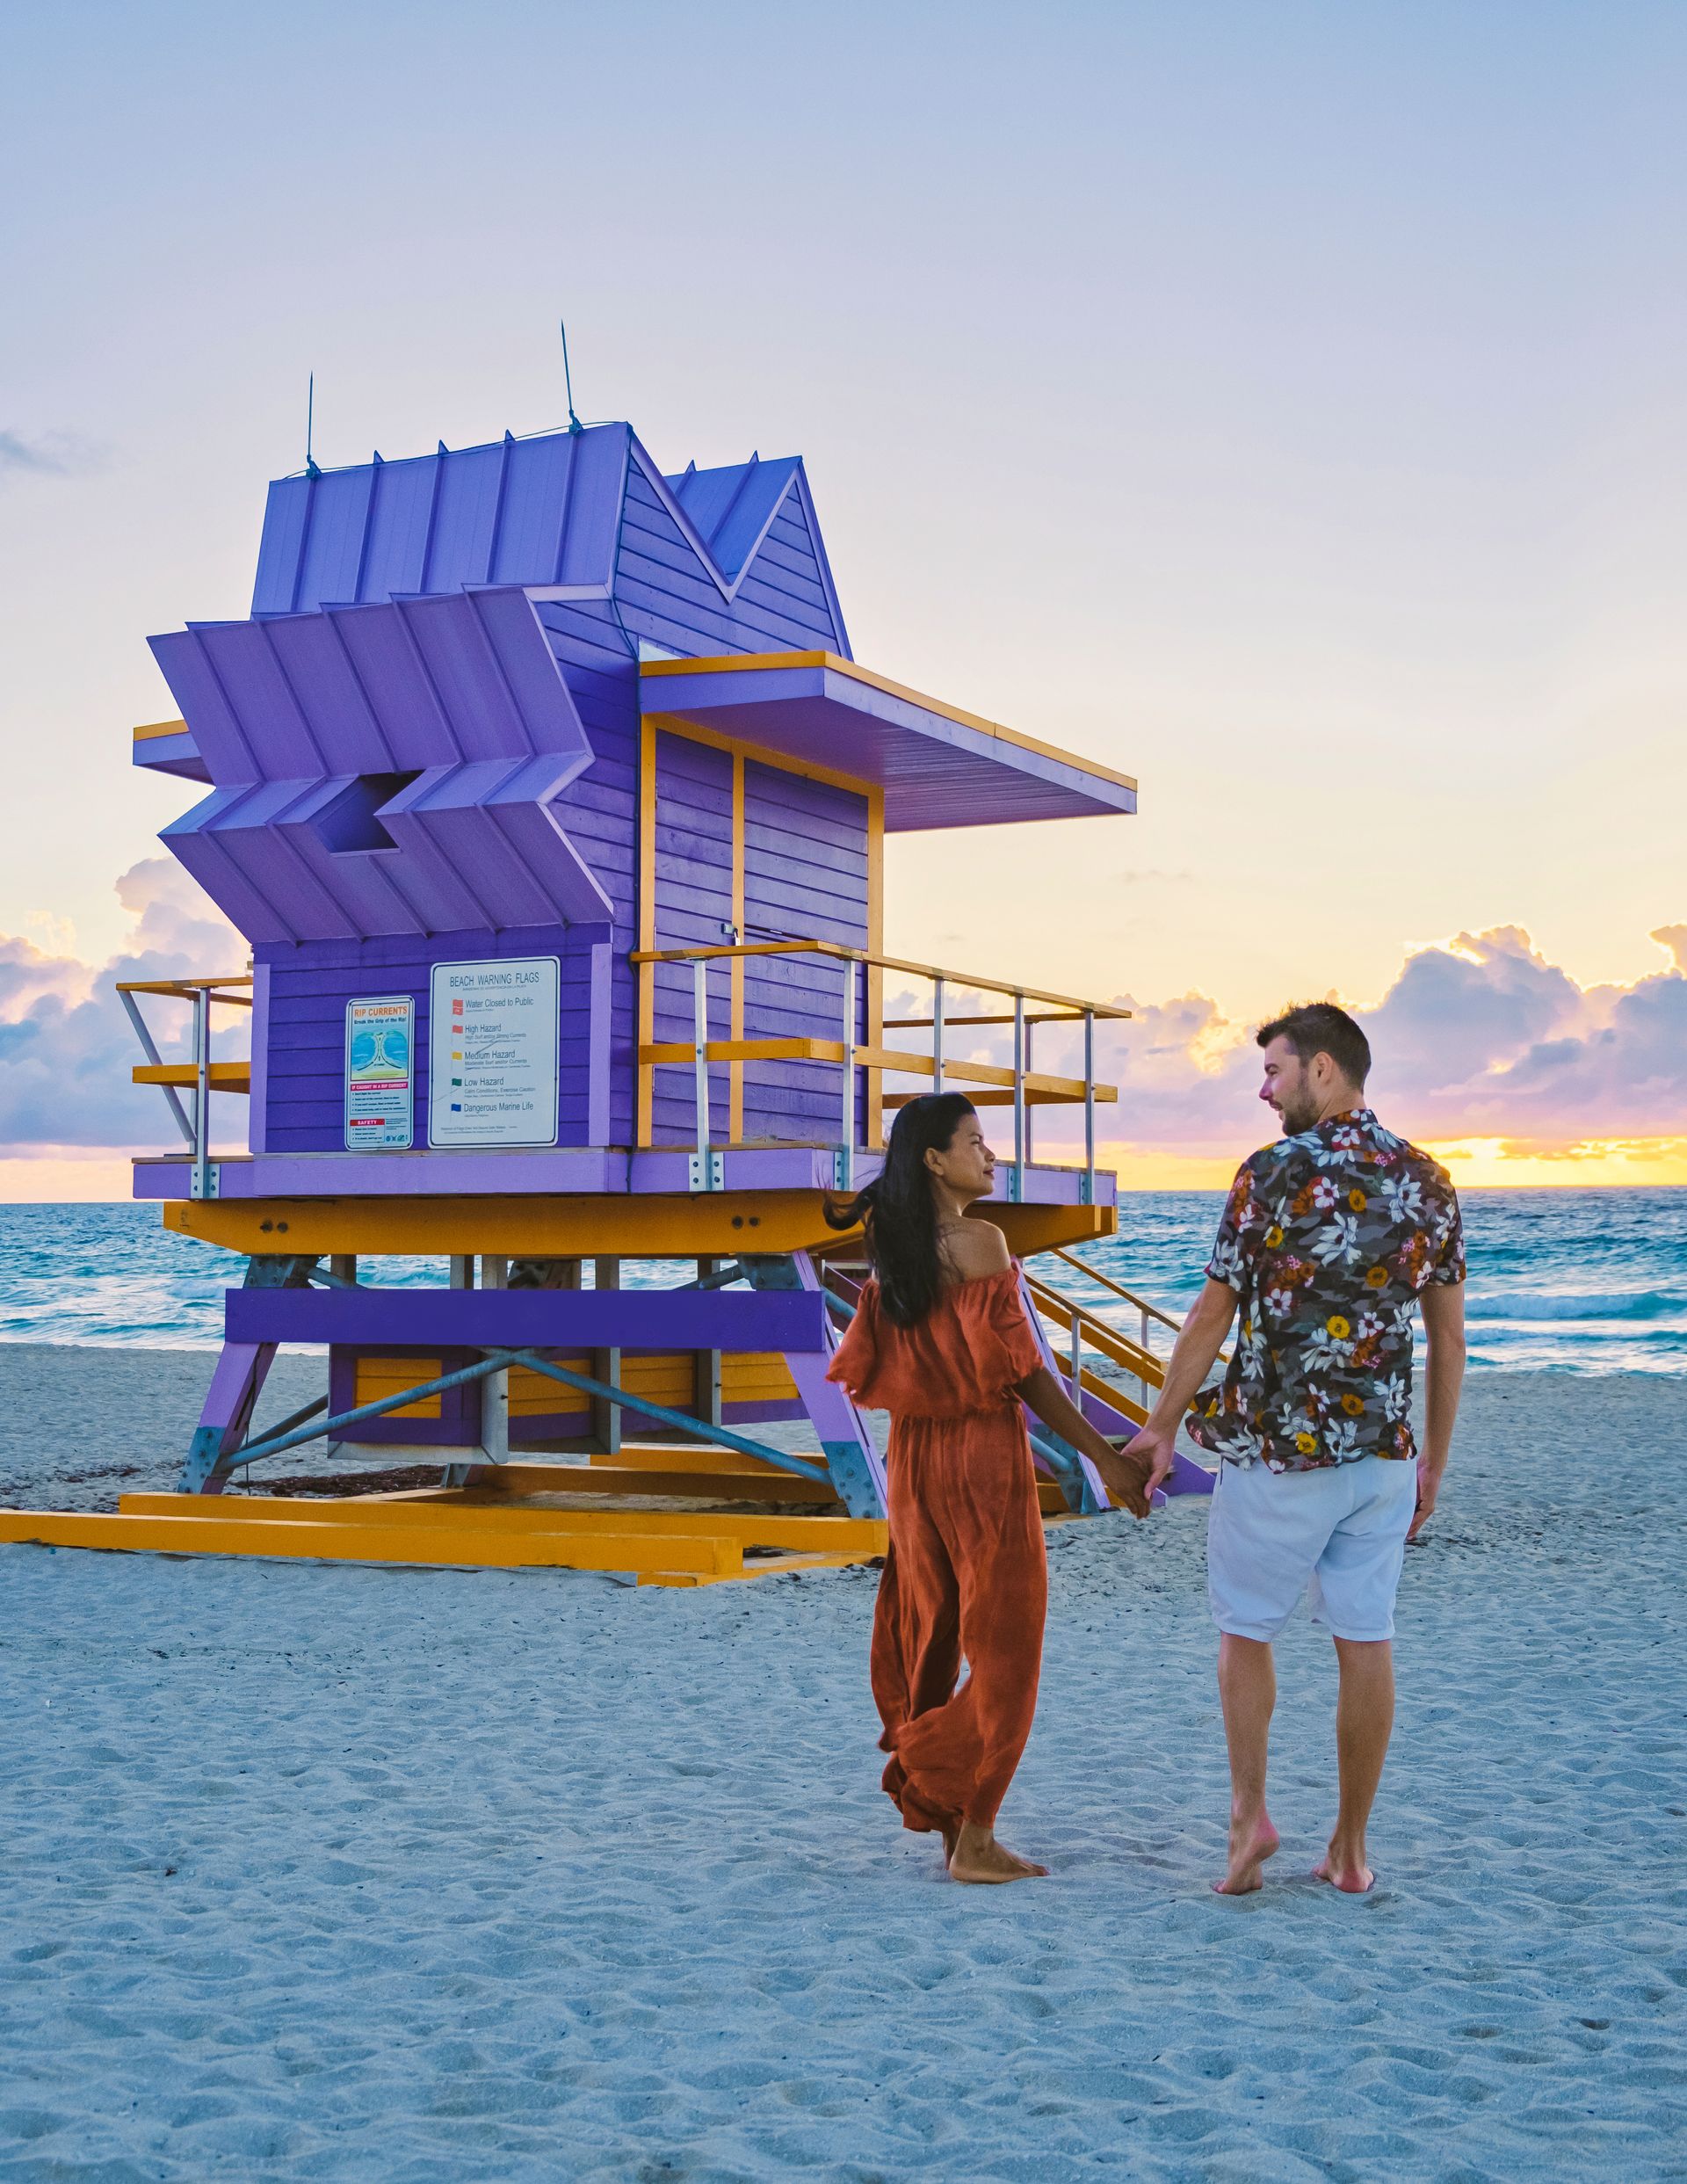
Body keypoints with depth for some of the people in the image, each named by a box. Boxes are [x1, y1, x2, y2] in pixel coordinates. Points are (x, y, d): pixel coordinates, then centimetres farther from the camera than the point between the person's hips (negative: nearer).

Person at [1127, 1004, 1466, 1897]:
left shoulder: (1272, 1175, -11)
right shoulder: (1428, 1182, 4)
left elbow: (1211, 1318, -7)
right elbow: (1448, 1337, 8)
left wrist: (1162, 1426, 3)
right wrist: (1433, 1461, 16)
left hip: (1279, 1452, -4)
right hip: (1383, 1453, 4)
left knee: (1245, 1631, 12)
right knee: (1364, 1645, 8)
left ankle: (1249, 1812, 4)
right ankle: (1349, 1848, 14)